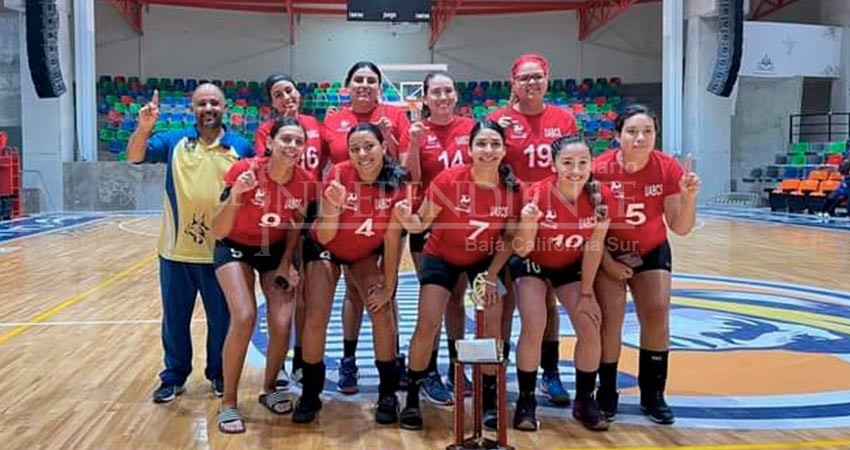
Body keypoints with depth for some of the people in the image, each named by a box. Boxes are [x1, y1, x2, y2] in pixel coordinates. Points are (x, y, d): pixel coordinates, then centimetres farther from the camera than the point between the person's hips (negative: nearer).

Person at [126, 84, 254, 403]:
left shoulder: (241, 148, 2)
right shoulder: (175, 141, 4)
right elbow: (135, 157, -6)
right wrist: (144, 127, -24)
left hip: (220, 252, -1)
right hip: (176, 250, 1)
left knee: (221, 318, 10)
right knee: (175, 318, 12)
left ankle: (219, 374, 28)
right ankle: (174, 376, 27)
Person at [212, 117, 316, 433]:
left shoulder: (305, 182, -19)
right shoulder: (244, 171, -29)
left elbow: (295, 226, 1)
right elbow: (218, 232, -31)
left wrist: (286, 264, -3)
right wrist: (235, 197, -46)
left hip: (276, 250, 3)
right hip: (235, 248, -3)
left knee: (282, 324, -10)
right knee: (244, 317, -21)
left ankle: (269, 389, 19)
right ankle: (228, 403, -3)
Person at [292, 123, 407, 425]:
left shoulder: (396, 182, -23)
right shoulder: (338, 174, -27)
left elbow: (392, 238, -15)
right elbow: (324, 237, -24)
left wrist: (388, 286, -12)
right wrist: (333, 207, -43)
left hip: (367, 253, 1)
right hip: (325, 250, -1)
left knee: (382, 312, -12)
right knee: (316, 317, -9)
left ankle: (388, 394, 6)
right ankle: (310, 394, 10)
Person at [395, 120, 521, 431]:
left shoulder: (512, 188, -19)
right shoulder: (449, 179, -27)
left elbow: (509, 237, -5)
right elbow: (422, 223, -17)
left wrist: (491, 276, -10)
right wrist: (406, 218, -39)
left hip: (484, 258, 2)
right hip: (442, 257, -2)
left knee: (492, 325, -6)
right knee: (427, 325, -10)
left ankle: (489, 401, 15)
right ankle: (412, 399, 9)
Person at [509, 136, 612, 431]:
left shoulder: (601, 197, -23)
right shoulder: (537, 194, -31)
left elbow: (594, 247, -12)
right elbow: (522, 251, -24)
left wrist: (586, 293, -7)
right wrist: (528, 225, -44)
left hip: (571, 268, 3)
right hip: (532, 265, -3)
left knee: (590, 328, -8)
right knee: (533, 329, -18)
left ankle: (584, 401, 14)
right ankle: (526, 402, 3)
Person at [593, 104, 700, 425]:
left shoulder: (668, 169, -16)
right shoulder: (600, 170, -22)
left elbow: (680, 228, -12)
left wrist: (688, 197, -28)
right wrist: (607, 262, -17)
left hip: (652, 253, 2)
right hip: (608, 254, -2)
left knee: (657, 314, -6)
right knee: (610, 316, -11)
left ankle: (653, 394, 11)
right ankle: (607, 393, 9)